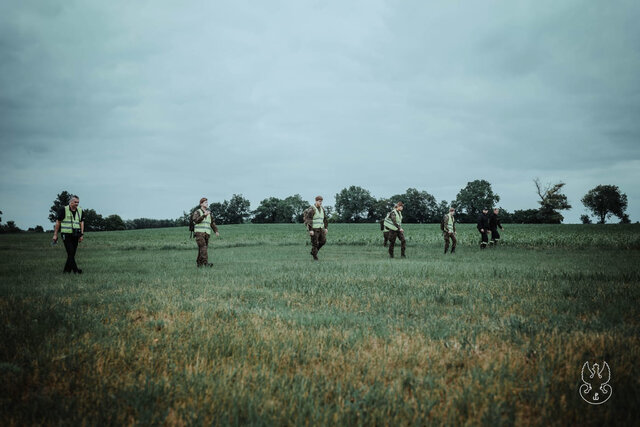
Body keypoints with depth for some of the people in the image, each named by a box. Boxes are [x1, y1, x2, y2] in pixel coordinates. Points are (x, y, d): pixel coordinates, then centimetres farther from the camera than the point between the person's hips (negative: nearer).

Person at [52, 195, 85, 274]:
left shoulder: (80, 210, 9)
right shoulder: (63, 210, -4)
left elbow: (81, 222, 12)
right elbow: (58, 222, 0)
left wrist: (82, 234, 4)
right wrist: (55, 234, -1)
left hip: (75, 235, 5)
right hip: (66, 234, -5)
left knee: (72, 253, 6)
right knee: (70, 253, -11)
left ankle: (67, 270, 16)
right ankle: (75, 270, -12)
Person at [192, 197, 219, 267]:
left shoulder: (209, 213, 16)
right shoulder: (197, 212, -2)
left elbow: (212, 223, 14)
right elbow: (196, 221, -19)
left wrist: (216, 231, -1)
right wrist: (204, 215, -27)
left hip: (206, 234, 6)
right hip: (199, 233, -6)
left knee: (203, 248, 4)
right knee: (203, 247, -18)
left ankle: (199, 263, 16)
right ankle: (206, 263, -26)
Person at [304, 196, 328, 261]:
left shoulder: (321, 209, 9)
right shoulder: (311, 209, -15)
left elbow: (324, 219, 17)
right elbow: (308, 220, -18)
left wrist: (325, 228, 11)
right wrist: (310, 230, -23)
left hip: (320, 228, 7)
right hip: (313, 228, -7)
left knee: (323, 241, -1)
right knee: (315, 243, -4)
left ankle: (313, 252, 18)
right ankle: (315, 257, 10)